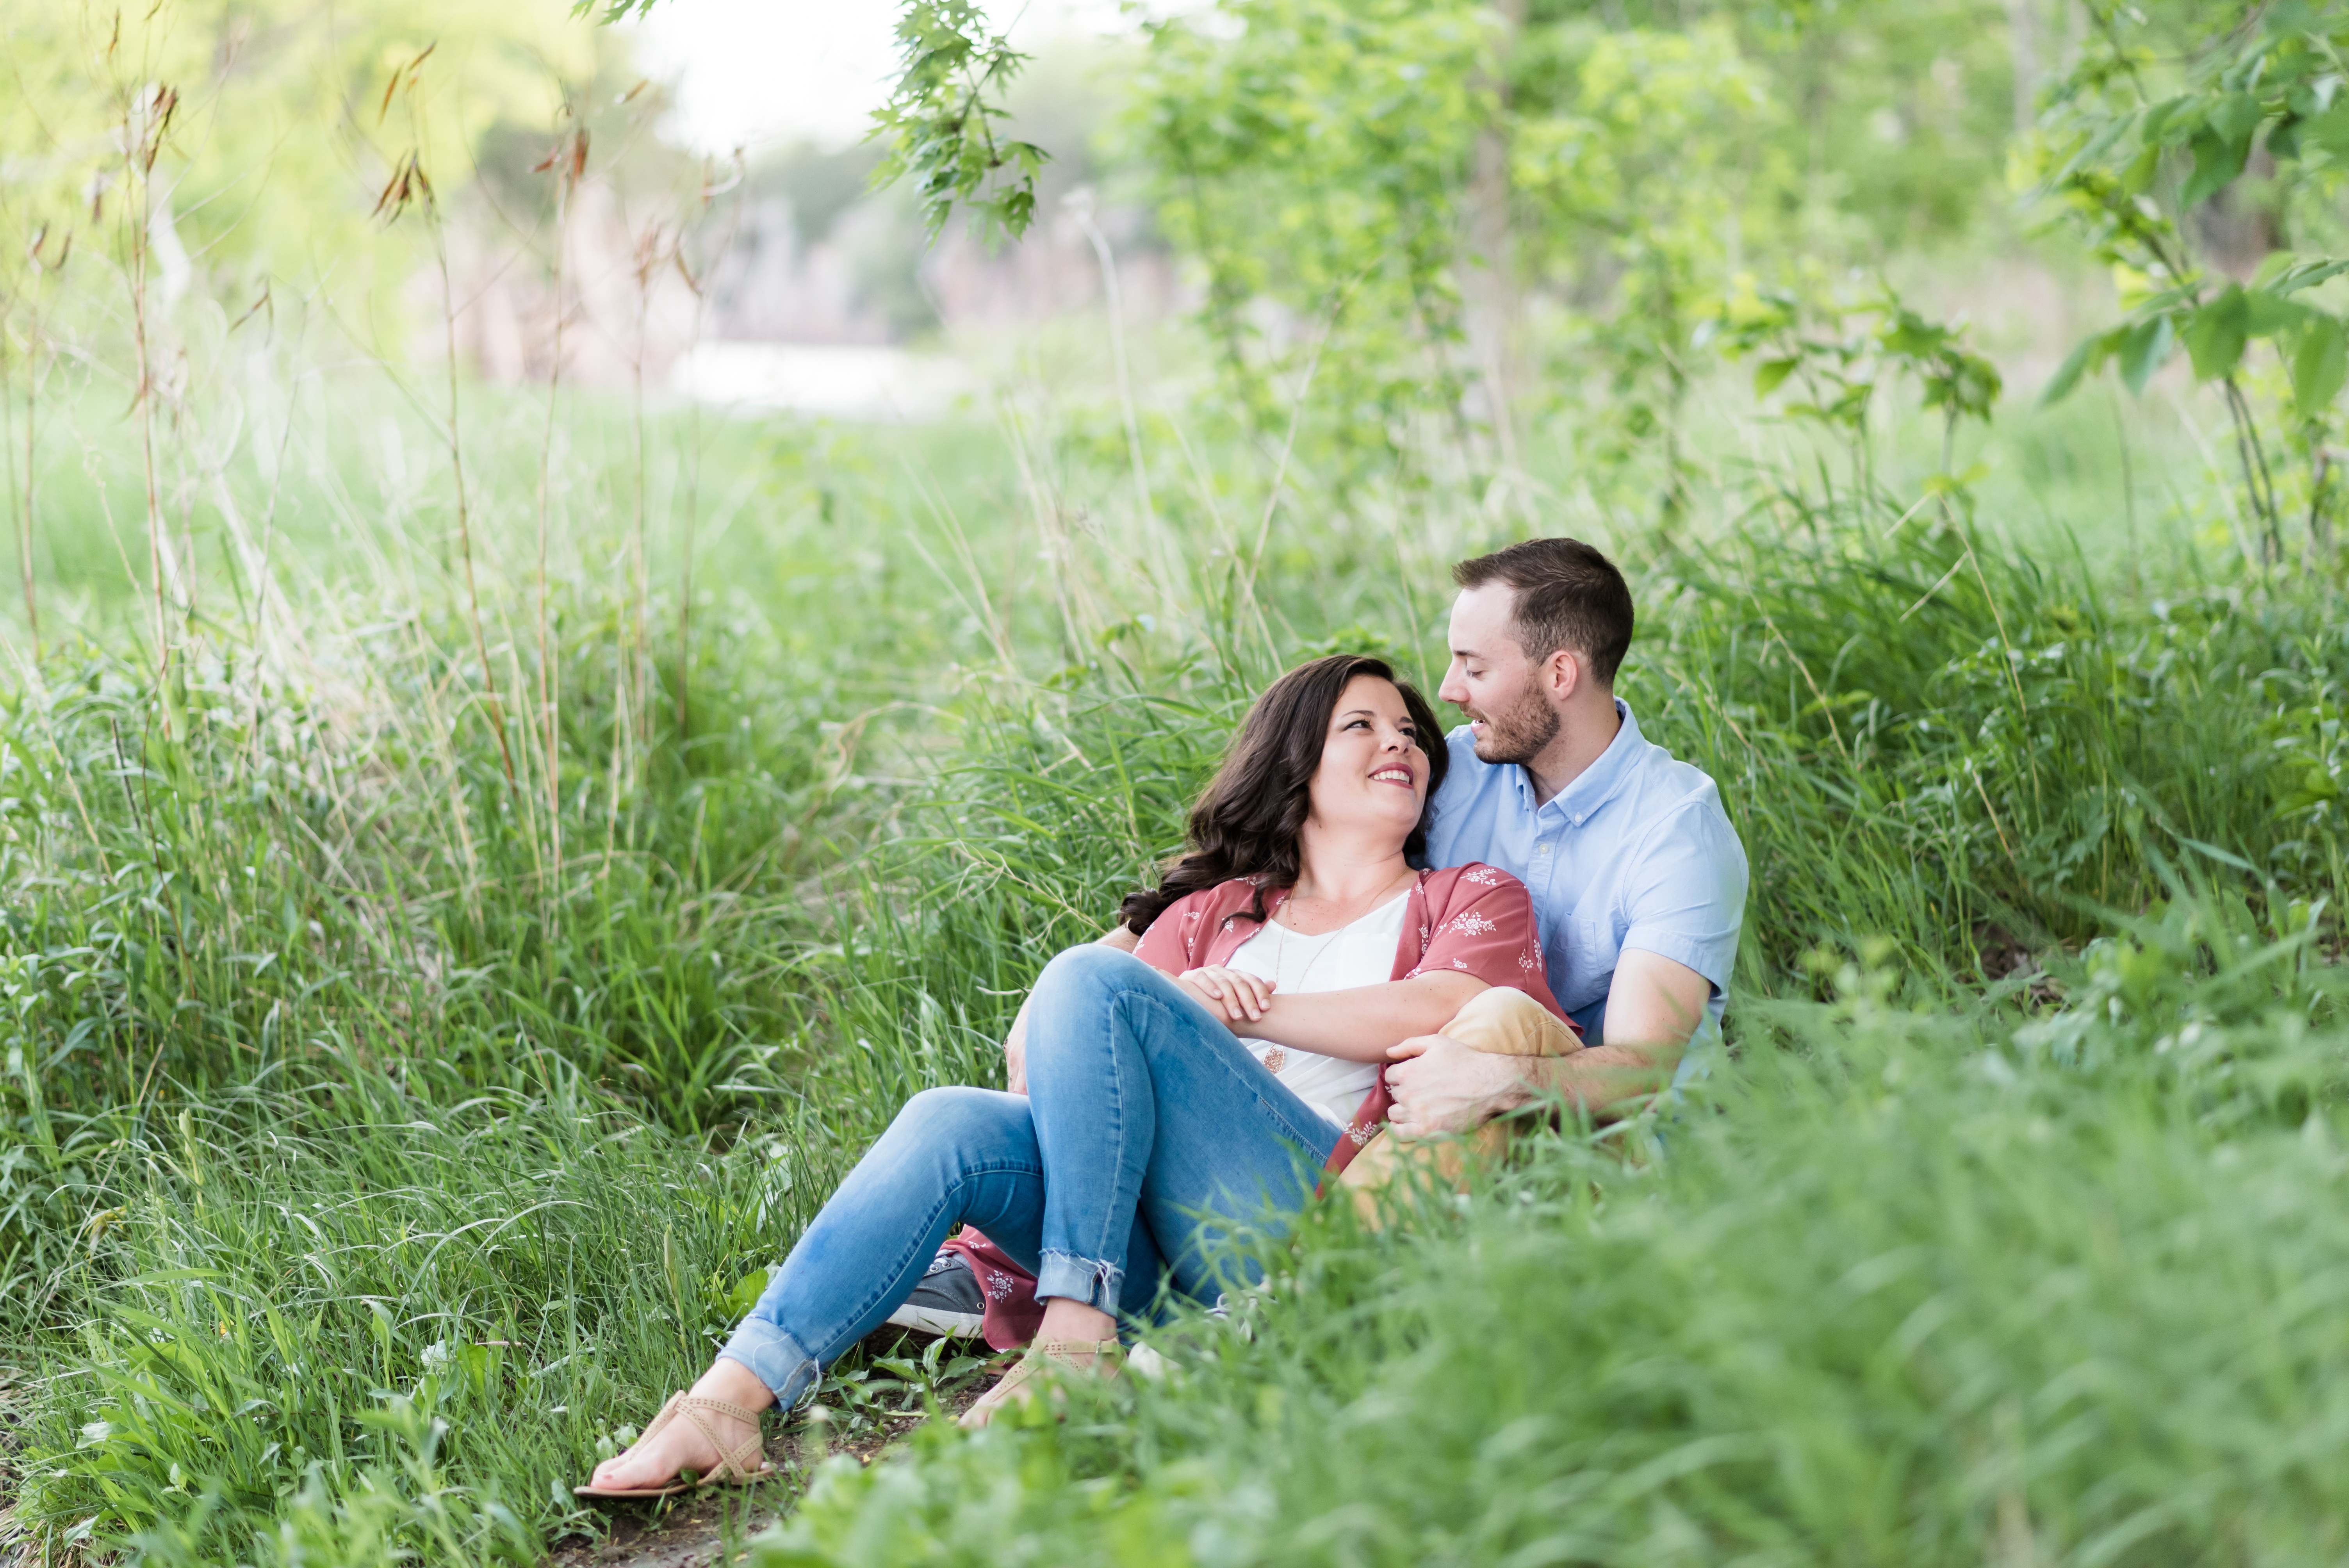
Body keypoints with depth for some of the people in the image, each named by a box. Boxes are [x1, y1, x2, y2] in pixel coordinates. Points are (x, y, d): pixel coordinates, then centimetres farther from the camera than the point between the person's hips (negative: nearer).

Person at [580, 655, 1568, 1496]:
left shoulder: (1474, 899, 20)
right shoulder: (1216, 911, 29)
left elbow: (1432, 1014, -4)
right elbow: (1040, 1045, 16)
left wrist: (1238, 1005, 1)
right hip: (1163, 1251, 4)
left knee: (1095, 978, -21)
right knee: (955, 1126, -23)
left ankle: (1076, 1340, -27)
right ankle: (728, 1402, -32)